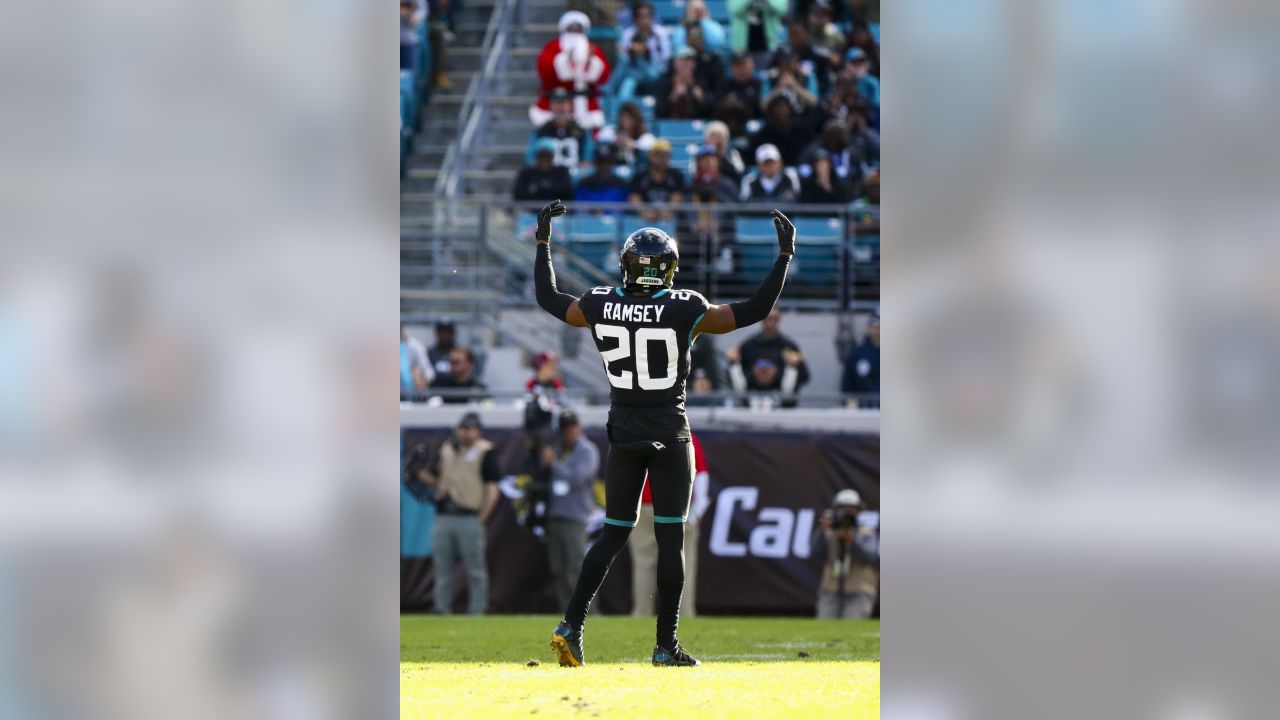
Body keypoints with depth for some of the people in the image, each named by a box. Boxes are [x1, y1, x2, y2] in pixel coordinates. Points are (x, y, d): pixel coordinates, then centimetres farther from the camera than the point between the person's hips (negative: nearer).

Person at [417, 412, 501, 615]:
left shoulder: (485, 452, -1)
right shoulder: (446, 450, 16)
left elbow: (492, 489, -4)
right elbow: (435, 480, 21)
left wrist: (482, 519, -11)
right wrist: (422, 475, -2)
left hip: (469, 520, -6)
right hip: (443, 518, 6)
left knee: (475, 571, -3)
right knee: (442, 569, 7)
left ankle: (477, 612, 0)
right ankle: (442, 611, 11)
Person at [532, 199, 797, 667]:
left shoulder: (601, 307, -6)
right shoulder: (684, 311, -15)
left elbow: (549, 299, 12)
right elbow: (754, 311, -10)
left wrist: (543, 243, 23)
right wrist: (784, 256, -2)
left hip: (623, 434, 3)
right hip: (669, 435, -3)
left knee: (614, 533, 13)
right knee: (670, 537, 3)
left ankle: (571, 625, 0)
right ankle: (665, 646, 4)